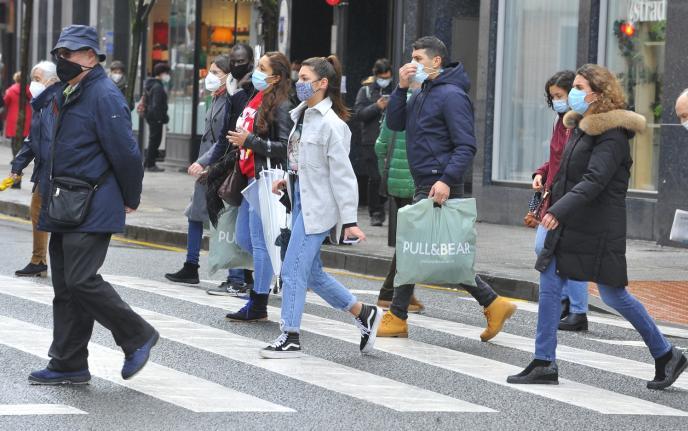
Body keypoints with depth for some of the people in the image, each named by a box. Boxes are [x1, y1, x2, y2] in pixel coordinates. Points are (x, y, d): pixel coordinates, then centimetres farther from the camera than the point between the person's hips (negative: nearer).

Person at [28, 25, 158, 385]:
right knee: (65, 286, 9)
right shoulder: (68, 95, 17)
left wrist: (131, 201, -7)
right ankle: (68, 365, 13)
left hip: (92, 211, -10)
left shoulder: (104, 95, -13)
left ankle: (138, 337, 2)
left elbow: (126, 152, -15)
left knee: (82, 280, -14)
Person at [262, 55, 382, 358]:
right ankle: (364, 315, 24)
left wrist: (350, 221, -19)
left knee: (293, 270, -6)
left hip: (318, 206, -9)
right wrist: (289, 181, 5)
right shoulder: (303, 115, 10)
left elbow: (341, 173, -18)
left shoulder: (330, 123, -16)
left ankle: (290, 338, 4)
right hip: (301, 200, 9)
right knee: (311, 272, 13)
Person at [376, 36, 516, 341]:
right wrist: (402, 87, 2)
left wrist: (447, 181, -27)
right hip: (423, 186, 10)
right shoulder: (422, 94, 17)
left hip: (439, 186, -10)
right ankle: (493, 304, 12)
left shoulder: (452, 95, -12)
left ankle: (397, 318, 2)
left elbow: (466, 146, -17)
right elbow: (395, 123, 13)